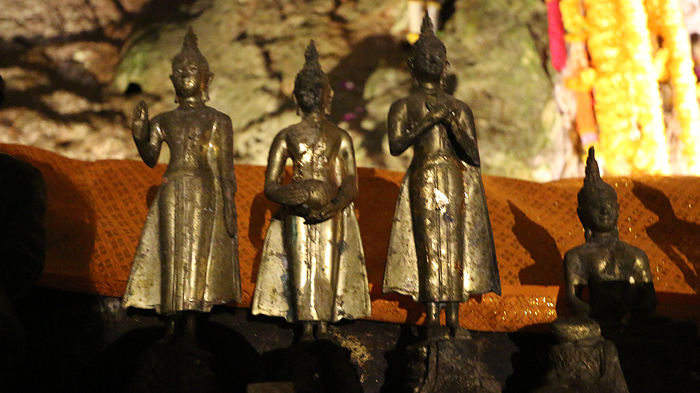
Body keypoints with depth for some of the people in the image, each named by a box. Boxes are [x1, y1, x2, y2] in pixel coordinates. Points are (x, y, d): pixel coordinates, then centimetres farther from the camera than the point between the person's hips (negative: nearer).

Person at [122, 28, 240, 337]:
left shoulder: (217, 121, 8)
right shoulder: (163, 121, 16)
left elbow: (226, 169, 3)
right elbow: (150, 158, 5)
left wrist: (229, 208, -4)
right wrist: (139, 134, -14)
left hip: (205, 193, -2)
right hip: (172, 193, 3)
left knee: (197, 254, -6)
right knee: (171, 256, -1)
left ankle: (191, 323, -4)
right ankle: (172, 323, 1)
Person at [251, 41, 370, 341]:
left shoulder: (340, 138, 7)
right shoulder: (286, 137, 7)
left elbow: (350, 187, 3)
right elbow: (270, 186, 3)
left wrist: (330, 207, -16)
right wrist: (292, 199, -17)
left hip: (332, 214, 0)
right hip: (296, 215, 0)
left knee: (327, 269, -4)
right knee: (300, 269, -5)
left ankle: (323, 325, 5)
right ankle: (307, 328, 2)